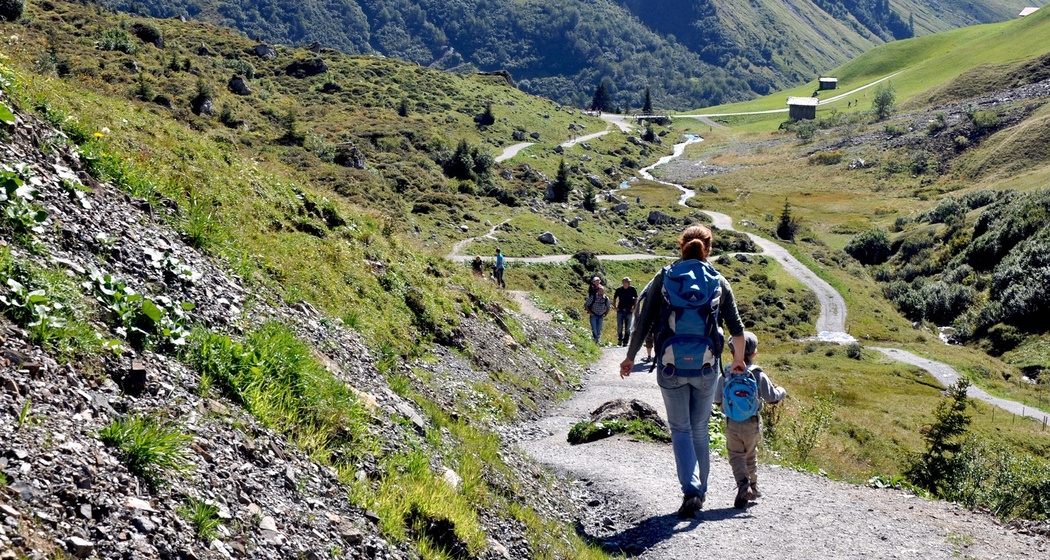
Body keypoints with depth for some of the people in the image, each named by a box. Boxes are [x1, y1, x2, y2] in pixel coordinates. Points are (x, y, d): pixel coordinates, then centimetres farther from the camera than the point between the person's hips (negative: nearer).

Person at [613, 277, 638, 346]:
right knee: (619, 327, 2)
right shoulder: (619, 290, -1)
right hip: (620, 311, 1)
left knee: (628, 328, 2)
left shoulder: (633, 289, -3)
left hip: (629, 311, 0)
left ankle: (625, 342, 8)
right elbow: (614, 299, 12)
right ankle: (620, 340, 20)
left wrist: (634, 308, -1)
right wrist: (615, 307, 3)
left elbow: (636, 299, 6)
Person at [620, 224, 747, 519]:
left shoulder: (663, 278, -2)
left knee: (680, 429, 6)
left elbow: (643, 322, -3)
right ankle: (701, 489, 26)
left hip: (671, 367, -1)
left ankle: (691, 489, -11)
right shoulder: (718, 282, 3)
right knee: (700, 429, 17)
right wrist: (739, 359, 24)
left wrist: (630, 357, 8)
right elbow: (736, 328, 7)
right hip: (706, 368, 1)